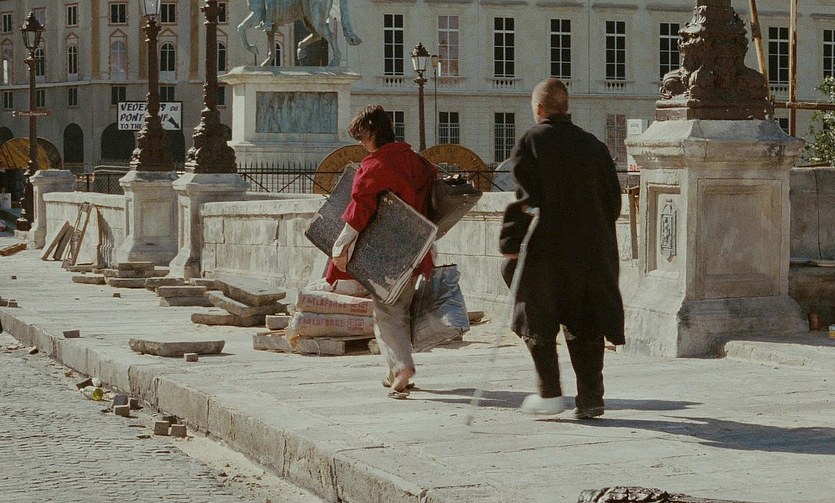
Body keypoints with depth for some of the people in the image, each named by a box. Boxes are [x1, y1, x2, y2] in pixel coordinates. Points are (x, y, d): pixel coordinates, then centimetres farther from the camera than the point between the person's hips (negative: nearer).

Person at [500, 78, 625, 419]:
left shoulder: (530, 142, -5)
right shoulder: (593, 145, 9)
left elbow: (526, 199, -14)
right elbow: (613, 198, 11)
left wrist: (511, 244, -11)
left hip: (545, 250, -4)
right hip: (591, 249, 4)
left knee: (538, 322, 9)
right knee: (585, 326, 8)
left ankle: (550, 394, 7)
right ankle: (590, 398, 5)